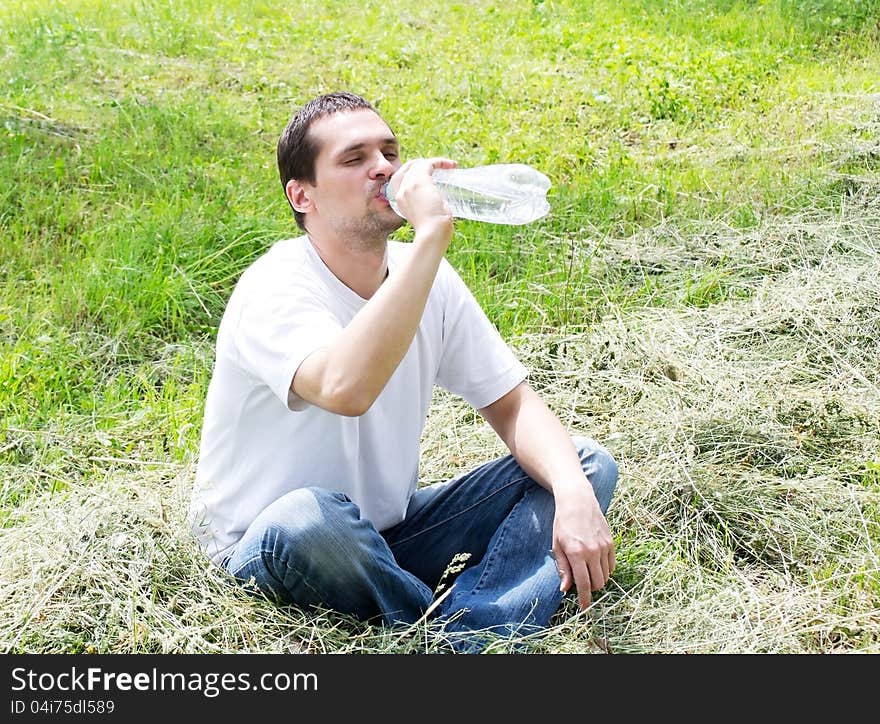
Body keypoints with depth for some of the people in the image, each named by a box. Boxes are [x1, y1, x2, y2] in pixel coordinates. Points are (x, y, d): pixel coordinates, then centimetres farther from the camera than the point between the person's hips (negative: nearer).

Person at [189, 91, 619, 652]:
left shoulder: (427, 275, -3)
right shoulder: (275, 289, -23)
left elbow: (513, 405, -2)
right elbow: (345, 388, -46)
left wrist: (574, 496, -22)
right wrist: (431, 234, -41)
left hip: (393, 530, 6)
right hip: (267, 552, -6)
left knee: (589, 466, -6)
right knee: (308, 518, -42)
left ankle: (468, 633, -27)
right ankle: (461, 625, -16)